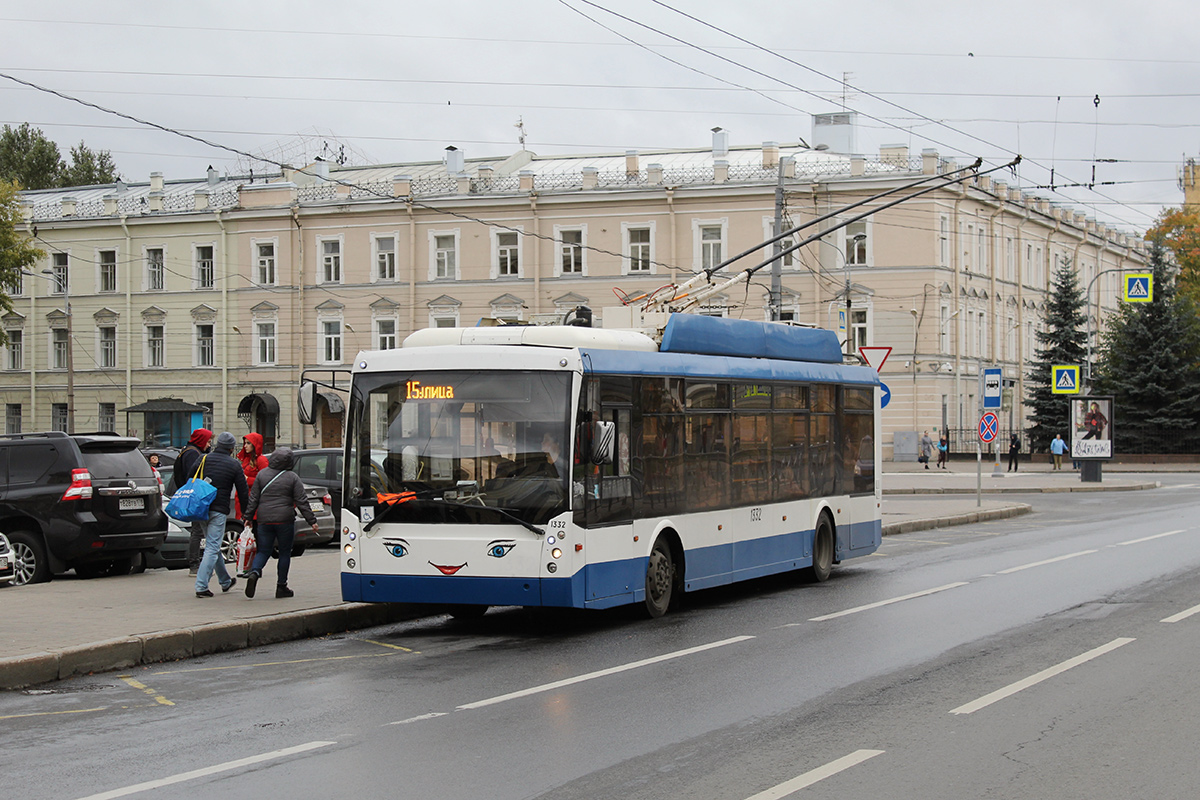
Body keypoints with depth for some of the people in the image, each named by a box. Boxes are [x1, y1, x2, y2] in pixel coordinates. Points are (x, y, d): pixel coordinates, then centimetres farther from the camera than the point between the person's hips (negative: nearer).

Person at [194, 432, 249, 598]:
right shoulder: (234, 465, -1)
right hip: (218, 510, -5)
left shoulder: (204, 459, 8)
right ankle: (201, 586, -11)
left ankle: (225, 581, 33)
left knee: (213, 545, 18)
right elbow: (242, 492, 1)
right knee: (212, 548, -4)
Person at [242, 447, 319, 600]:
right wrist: (312, 520, 0)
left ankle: (254, 572, -20)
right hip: (285, 520, -2)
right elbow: (301, 502, -4)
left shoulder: (262, 474, 4)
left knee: (263, 551, 9)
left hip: (264, 520, 2)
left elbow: (253, 498, 6)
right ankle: (281, 586, 10)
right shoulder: (292, 478, -4)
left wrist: (248, 517, 13)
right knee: (285, 552, 9)